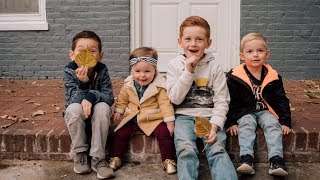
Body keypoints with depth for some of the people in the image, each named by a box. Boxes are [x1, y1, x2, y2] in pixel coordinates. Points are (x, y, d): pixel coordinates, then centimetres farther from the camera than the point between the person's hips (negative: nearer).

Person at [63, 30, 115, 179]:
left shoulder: (102, 71, -13)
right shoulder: (69, 72, -16)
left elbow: (109, 98, -18)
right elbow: (73, 100, -23)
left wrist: (91, 96, -36)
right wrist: (83, 83, -41)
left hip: (96, 115, 1)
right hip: (77, 117, 0)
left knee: (103, 107, -32)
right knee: (74, 108, -33)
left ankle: (97, 158, -23)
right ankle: (80, 155, -14)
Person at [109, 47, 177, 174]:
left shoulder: (160, 86, -15)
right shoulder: (128, 84, -3)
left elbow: (165, 104, -13)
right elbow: (122, 99, 13)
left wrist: (169, 121, -15)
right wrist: (118, 111, 4)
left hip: (153, 119, -3)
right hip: (132, 118, 4)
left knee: (164, 134, -19)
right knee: (120, 134, -5)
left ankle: (168, 160, -4)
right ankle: (116, 158, 14)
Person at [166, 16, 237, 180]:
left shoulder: (214, 67, 3)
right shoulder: (175, 65, 5)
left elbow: (221, 101, 0)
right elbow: (175, 99, -3)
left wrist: (214, 126, -16)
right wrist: (188, 72, -11)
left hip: (209, 116, 0)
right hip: (185, 116, 0)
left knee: (217, 149, -24)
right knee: (186, 149, -27)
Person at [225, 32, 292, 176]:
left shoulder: (273, 77, 0)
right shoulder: (234, 77, -7)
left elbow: (281, 100, 6)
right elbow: (232, 101, -5)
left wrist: (285, 121, 0)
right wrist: (231, 122, -10)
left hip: (266, 110, 2)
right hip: (245, 111, -2)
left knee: (273, 125, -23)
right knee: (246, 125, -29)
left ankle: (276, 160, -30)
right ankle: (246, 158, -38)